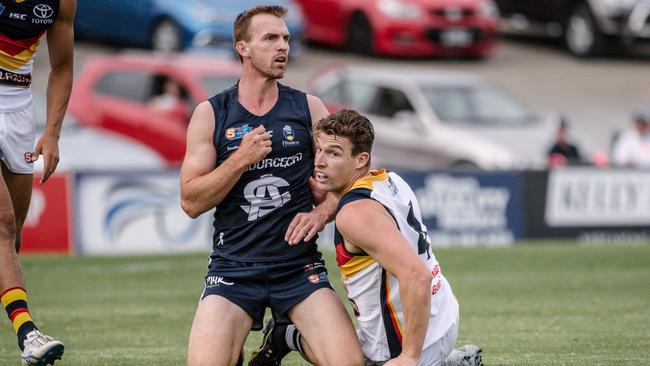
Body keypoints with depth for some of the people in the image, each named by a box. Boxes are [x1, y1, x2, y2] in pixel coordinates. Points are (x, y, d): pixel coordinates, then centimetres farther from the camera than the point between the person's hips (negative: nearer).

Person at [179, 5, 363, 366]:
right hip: (233, 267, -1)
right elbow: (191, 202, -3)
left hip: (300, 266, 1)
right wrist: (241, 160, -15)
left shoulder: (309, 107, 6)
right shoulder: (210, 114, 2)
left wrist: (321, 212, -7)